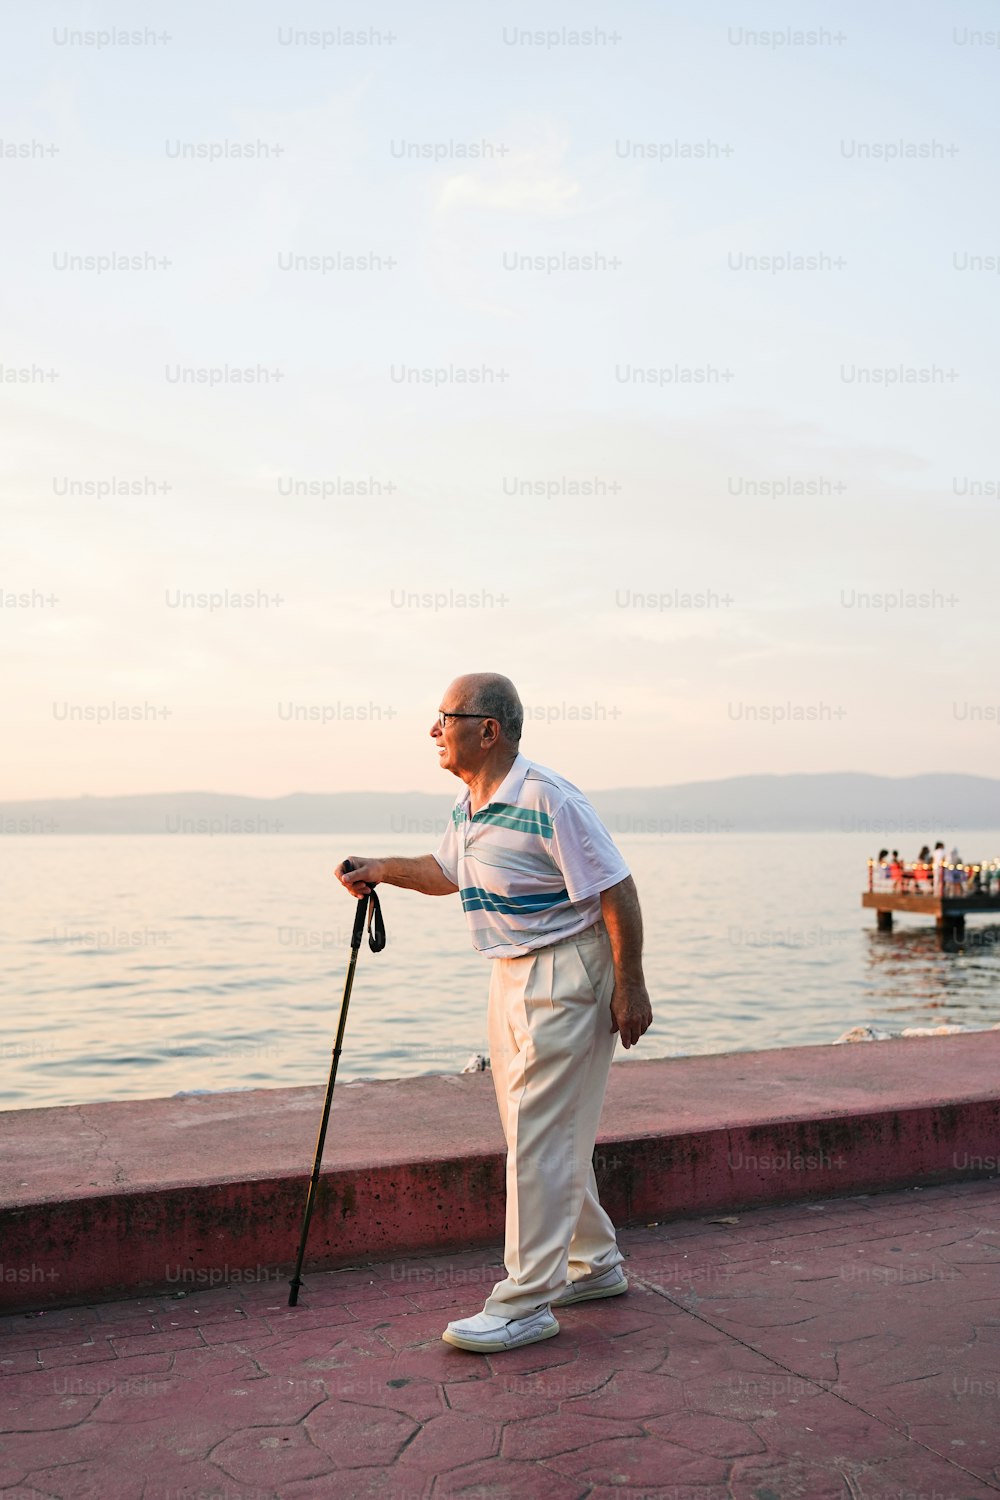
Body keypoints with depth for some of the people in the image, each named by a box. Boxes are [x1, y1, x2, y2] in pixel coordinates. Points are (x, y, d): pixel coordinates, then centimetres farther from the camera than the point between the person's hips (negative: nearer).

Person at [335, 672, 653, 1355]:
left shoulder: (548, 799, -21)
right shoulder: (468, 806, 7)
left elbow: (617, 890, -20)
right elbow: (447, 871, 27)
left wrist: (630, 988, -19)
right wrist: (382, 871, 14)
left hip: (569, 974, -9)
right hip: (511, 976, 9)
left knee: (539, 1134, -7)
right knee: (552, 1132, 16)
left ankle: (526, 1303, 3)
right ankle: (595, 1263, 33)